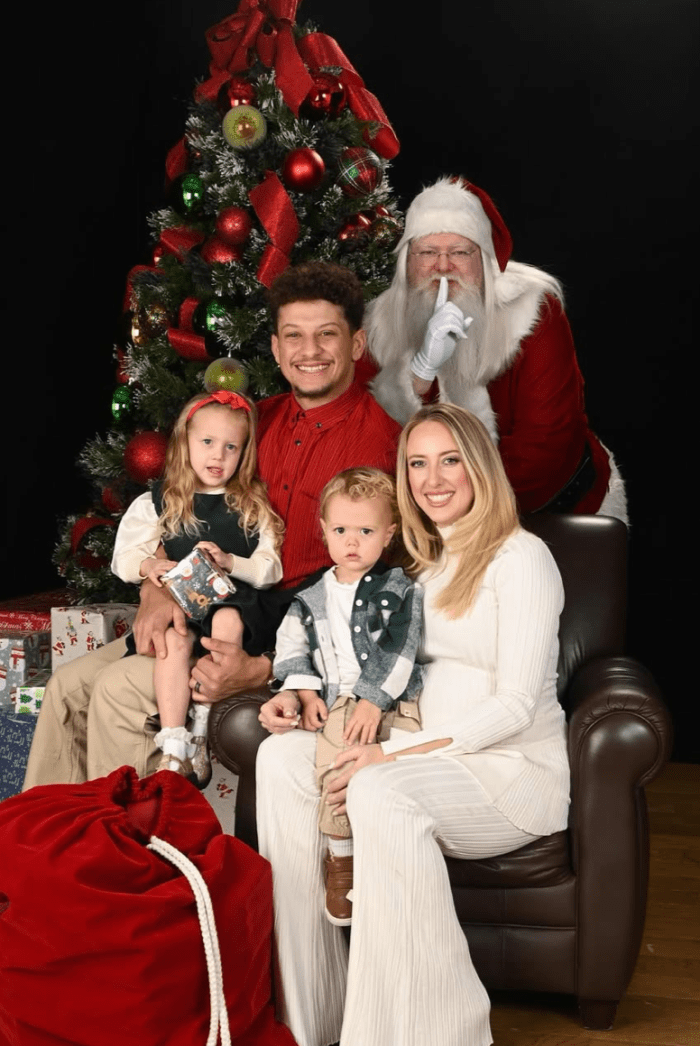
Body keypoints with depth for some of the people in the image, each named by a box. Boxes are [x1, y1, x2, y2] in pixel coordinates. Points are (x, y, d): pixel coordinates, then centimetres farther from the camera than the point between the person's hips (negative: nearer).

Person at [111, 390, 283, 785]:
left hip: (233, 600, -1)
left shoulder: (254, 507, 12)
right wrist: (148, 566, -10)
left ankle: (202, 730, -26)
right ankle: (174, 747, -31)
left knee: (228, 623, -35)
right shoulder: (157, 503, 14)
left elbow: (272, 569, 6)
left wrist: (229, 561, -12)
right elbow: (123, 558, 13)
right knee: (173, 640, -32)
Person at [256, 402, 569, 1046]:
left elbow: (514, 706, -15)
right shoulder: (431, 563, 17)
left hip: (515, 769, -7)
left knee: (380, 791, -36)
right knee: (281, 757, -14)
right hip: (435, 759, 8)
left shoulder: (520, 557, -8)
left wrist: (397, 754, -24)